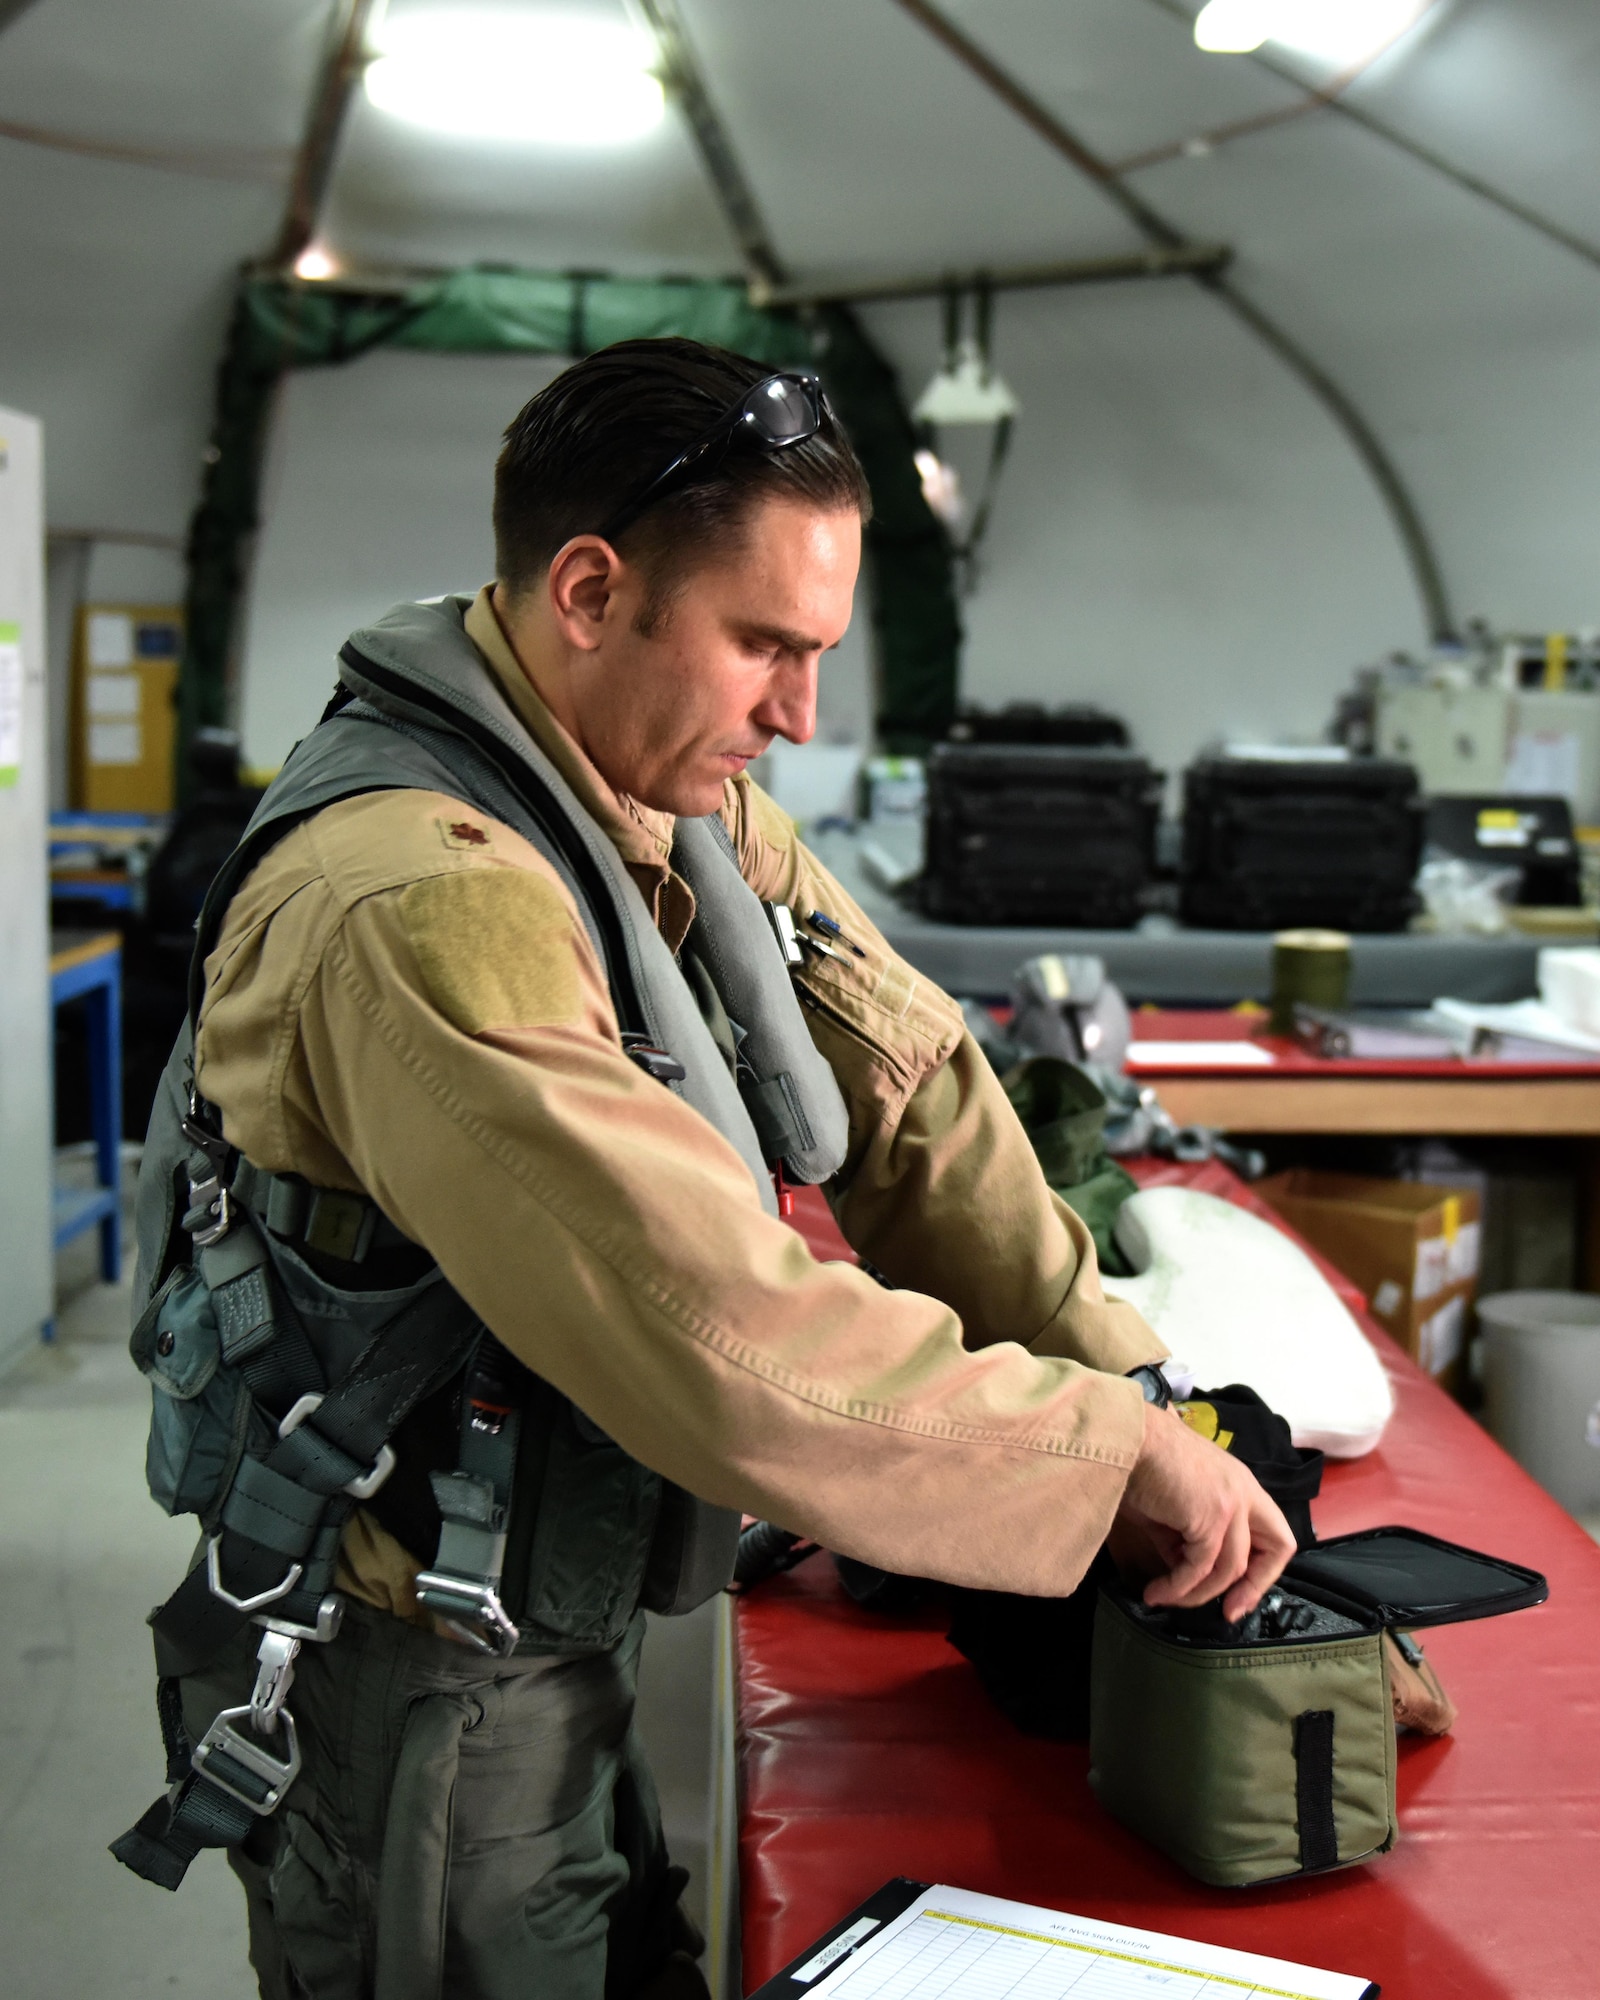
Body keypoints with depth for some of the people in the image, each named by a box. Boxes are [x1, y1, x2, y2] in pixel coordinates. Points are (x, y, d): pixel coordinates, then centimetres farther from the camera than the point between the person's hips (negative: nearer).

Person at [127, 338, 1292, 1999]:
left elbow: (905, 1081, -1)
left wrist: (1131, 1384, -9)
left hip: (554, 1632, 8)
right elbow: (729, 1340, -36)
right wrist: (1111, 1451, -25)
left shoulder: (689, 806, -2)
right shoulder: (426, 909, -32)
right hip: (422, 1690, -8)